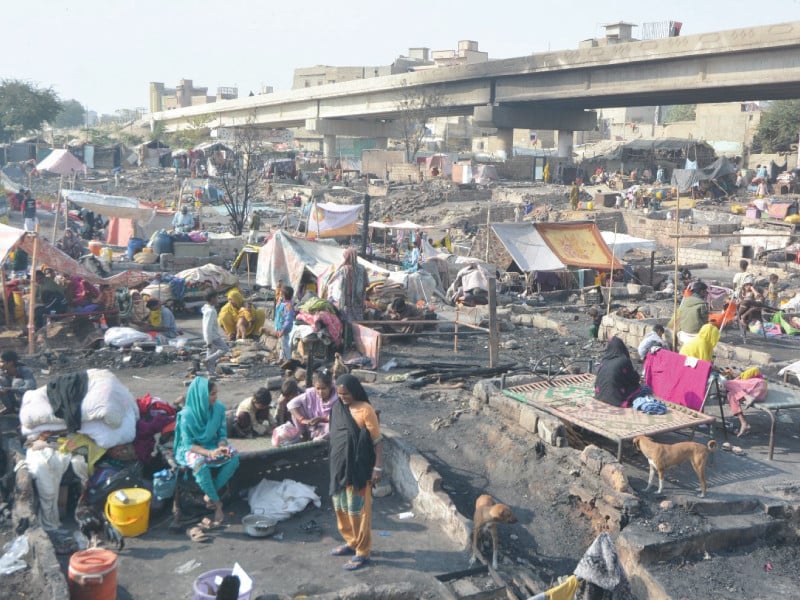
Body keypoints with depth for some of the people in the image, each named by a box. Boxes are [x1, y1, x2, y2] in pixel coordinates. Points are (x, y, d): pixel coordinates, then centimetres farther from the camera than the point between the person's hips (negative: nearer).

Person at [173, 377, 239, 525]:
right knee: (200, 464, -38)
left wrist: (222, 447, -23)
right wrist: (209, 453, -33)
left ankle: (210, 494, -12)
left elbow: (222, 434, 0)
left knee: (234, 457, -25)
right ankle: (217, 503, -22)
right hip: (191, 449, -4)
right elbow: (188, 444, -19)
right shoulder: (187, 415, -21)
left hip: (212, 446, 4)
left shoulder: (219, 408, -9)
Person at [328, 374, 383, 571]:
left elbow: (377, 440, -13)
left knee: (358, 510, 0)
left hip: (358, 468, -7)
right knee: (340, 506, 17)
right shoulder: (338, 407, 4)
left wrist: (378, 467, -17)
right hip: (340, 465, 8)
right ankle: (351, 542, 34)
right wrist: (336, 464, 17)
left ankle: (362, 553, 11)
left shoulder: (365, 410, -17)